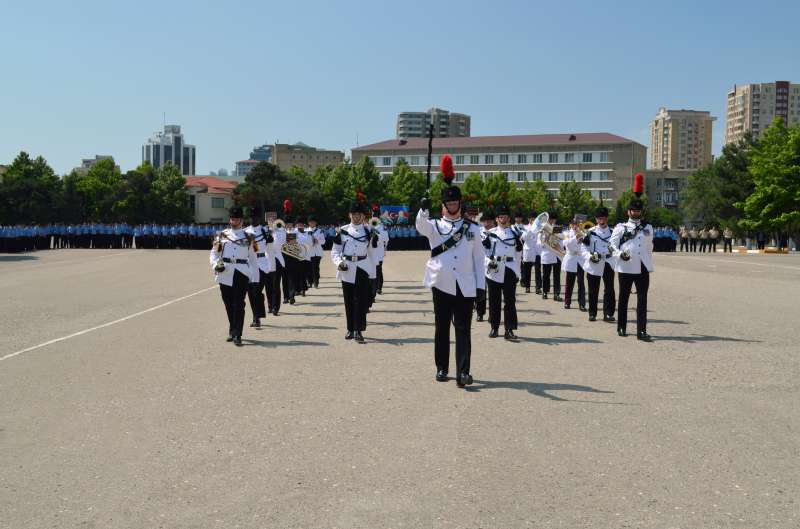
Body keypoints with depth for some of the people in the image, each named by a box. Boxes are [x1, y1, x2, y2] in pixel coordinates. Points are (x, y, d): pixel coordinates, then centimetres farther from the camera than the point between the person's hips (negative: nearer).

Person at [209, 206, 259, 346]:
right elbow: (214, 253, 9)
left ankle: (237, 335, -10)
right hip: (225, 274, 2)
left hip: (242, 273, -2)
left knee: (238, 304, -9)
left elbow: (252, 258, 12)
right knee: (228, 304, 8)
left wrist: (255, 277, 8)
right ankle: (232, 331, 24)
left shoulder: (248, 237, 11)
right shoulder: (222, 235, 12)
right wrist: (216, 264, -12)